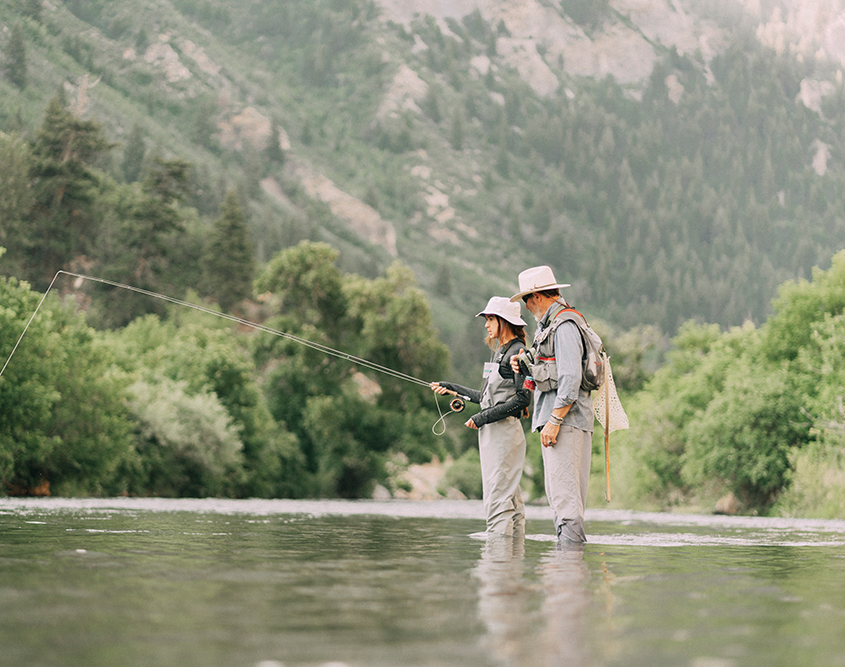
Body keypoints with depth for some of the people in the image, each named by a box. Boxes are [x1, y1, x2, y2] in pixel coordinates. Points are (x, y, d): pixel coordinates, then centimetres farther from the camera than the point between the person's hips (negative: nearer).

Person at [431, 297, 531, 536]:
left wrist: (484, 417, -16)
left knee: (498, 498, -12)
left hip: (505, 431, -9)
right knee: (509, 499, 8)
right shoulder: (499, 352, 19)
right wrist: (453, 389, 23)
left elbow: (523, 398, -16)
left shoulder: (518, 352, -10)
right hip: (491, 432, 9)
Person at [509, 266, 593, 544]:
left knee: (564, 487, -13)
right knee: (557, 490, 11)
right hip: (555, 417, 11)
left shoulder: (564, 326, -13)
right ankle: (567, 541, 14)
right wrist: (526, 366, 12)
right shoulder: (549, 325, 20)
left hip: (566, 417, -11)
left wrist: (554, 421, -22)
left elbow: (571, 379, -21)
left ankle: (572, 539, -13)